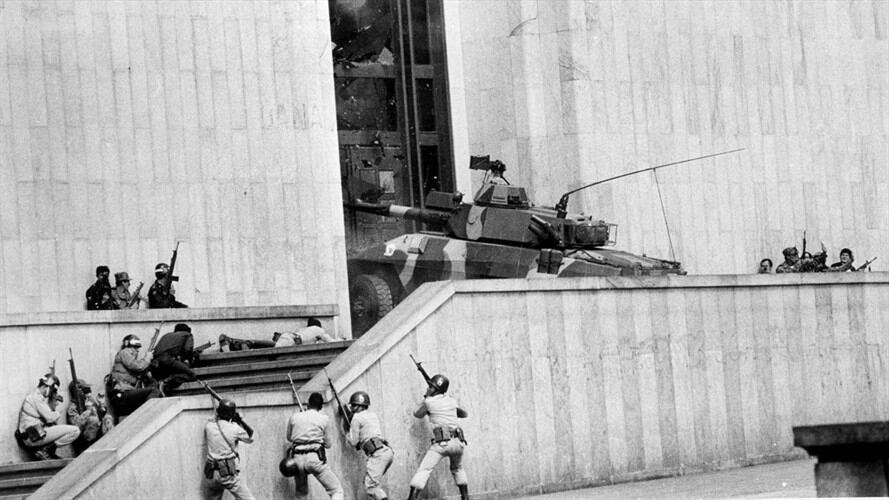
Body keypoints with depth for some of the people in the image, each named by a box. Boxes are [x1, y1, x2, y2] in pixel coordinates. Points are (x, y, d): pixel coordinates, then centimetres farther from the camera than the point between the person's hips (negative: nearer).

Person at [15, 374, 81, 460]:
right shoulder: (36, 397, -9)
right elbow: (50, 418, -15)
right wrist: (57, 414, 6)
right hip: (34, 436, -10)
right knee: (74, 431, -13)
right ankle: (45, 450, -12)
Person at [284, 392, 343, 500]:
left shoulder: (294, 417, 10)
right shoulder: (324, 419, 5)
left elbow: (289, 438, 24)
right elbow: (328, 444, 12)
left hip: (297, 458, 4)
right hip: (315, 458, -4)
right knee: (336, 491, -2)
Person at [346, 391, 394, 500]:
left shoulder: (357, 418, 2)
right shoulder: (373, 415, 25)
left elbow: (354, 442, 2)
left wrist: (347, 436, 25)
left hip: (377, 453, -9)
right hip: (388, 451, 9)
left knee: (370, 486, -14)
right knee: (368, 481, 17)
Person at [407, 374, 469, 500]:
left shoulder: (429, 402, 0)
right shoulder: (452, 401, 15)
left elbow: (417, 414, 19)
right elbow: (464, 414, 33)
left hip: (441, 443, -5)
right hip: (457, 442, 5)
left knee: (424, 470, -7)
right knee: (458, 469, 29)